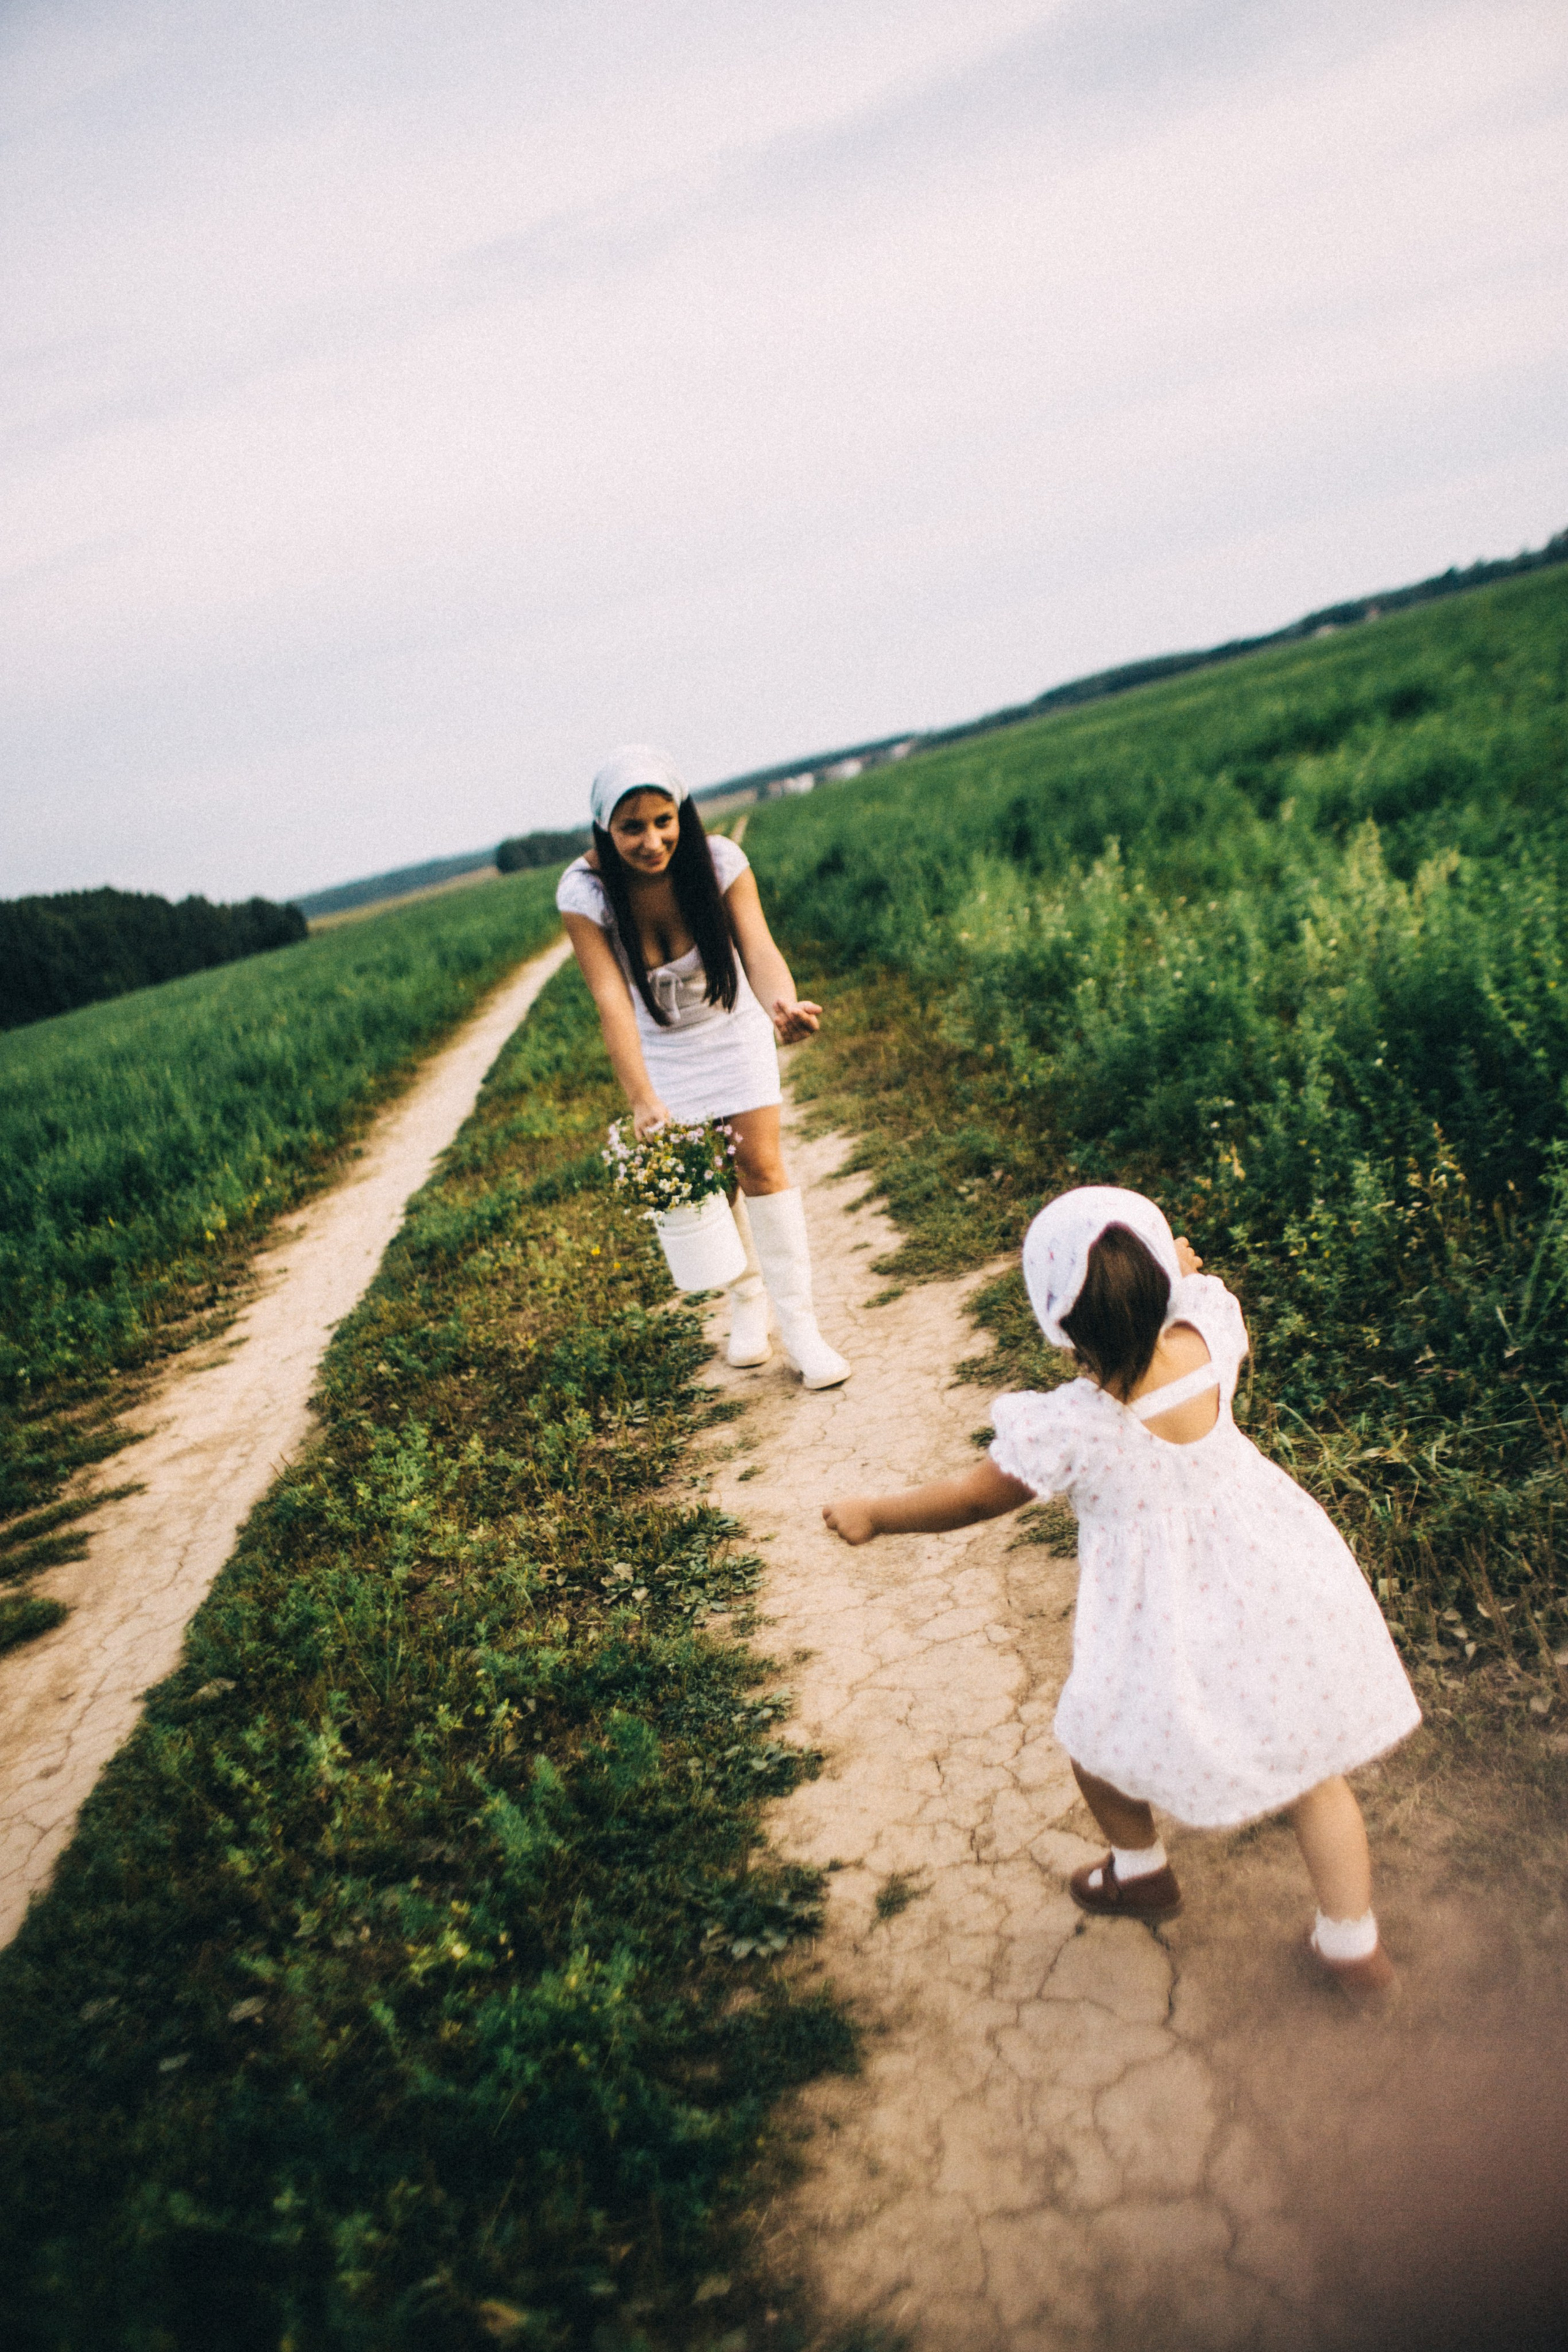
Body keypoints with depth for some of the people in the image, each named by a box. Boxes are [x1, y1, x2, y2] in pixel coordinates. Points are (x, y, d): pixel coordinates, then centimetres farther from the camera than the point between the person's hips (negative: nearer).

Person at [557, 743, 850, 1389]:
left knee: (760, 1162, -7)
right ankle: (746, 1301, 29)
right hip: (661, 1043, 1)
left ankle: (799, 1326, 0)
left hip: (732, 1026, -1)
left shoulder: (719, 860, -27)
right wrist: (643, 1102, -43)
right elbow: (612, 1001, -33)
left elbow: (759, 948, -38)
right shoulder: (585, 891, -27)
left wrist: (782, 1004, -61)